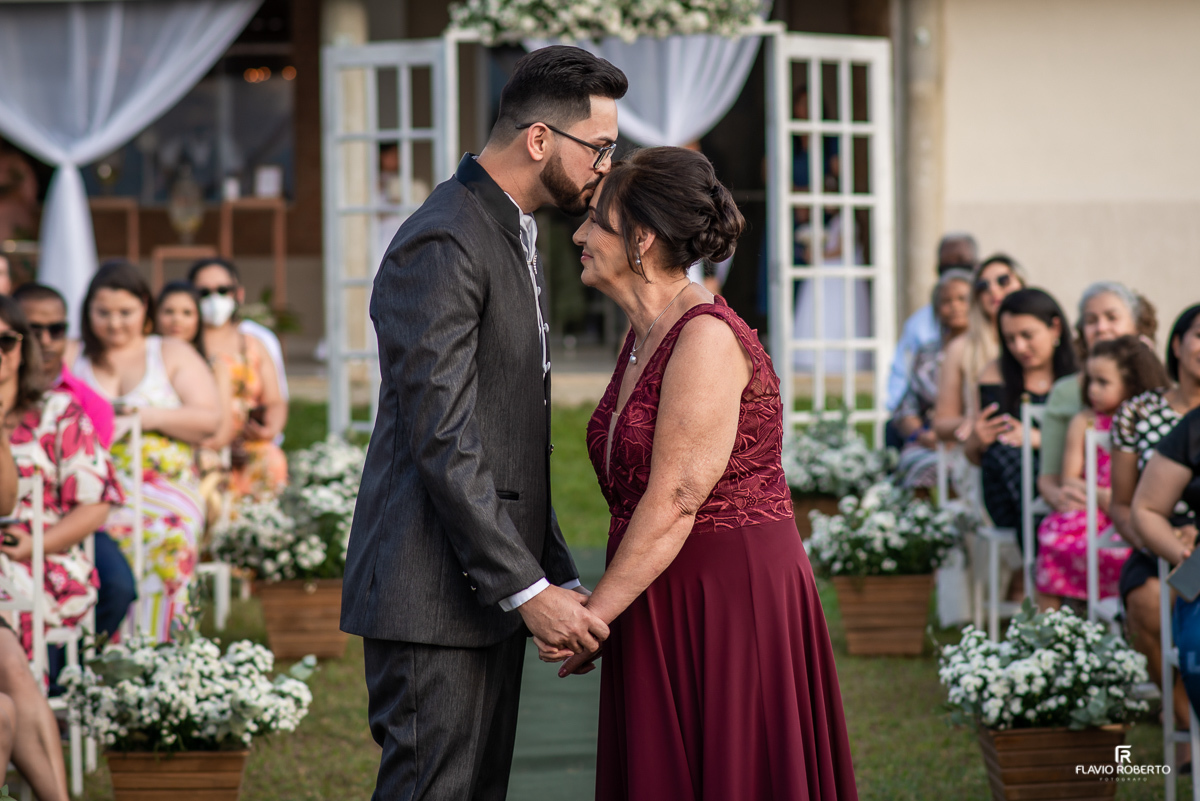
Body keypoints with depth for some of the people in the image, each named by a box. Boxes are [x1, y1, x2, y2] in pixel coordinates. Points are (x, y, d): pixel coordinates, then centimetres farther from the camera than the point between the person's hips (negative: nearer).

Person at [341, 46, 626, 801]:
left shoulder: (515, 240, 17)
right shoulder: (441, 247, -16)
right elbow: (442, 445, -22)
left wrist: (561, 578, 14)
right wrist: (528, 589, -22)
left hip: (493, 591, 10)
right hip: (432, 596, -10)